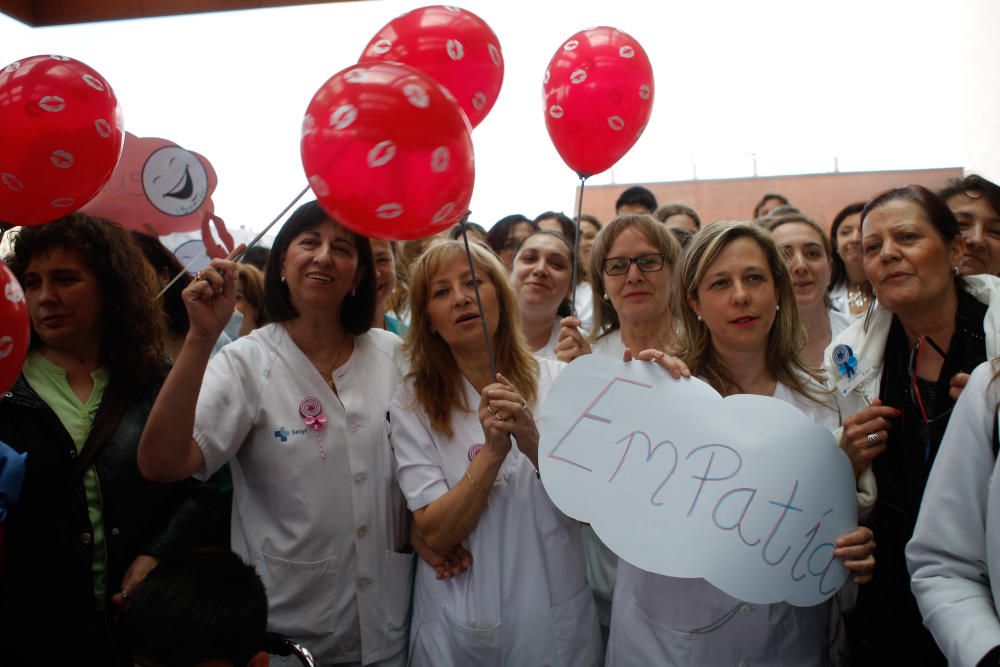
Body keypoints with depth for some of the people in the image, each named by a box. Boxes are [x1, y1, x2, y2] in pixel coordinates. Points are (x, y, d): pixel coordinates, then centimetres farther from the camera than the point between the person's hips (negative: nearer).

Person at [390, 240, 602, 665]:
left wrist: (535, 443, -26)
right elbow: (435, 534, -13)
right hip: (459, 627, -1)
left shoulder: (556, 382, -6)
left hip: (556, 616, 1)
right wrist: (493, 451, -26)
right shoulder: (413, 403, -8)